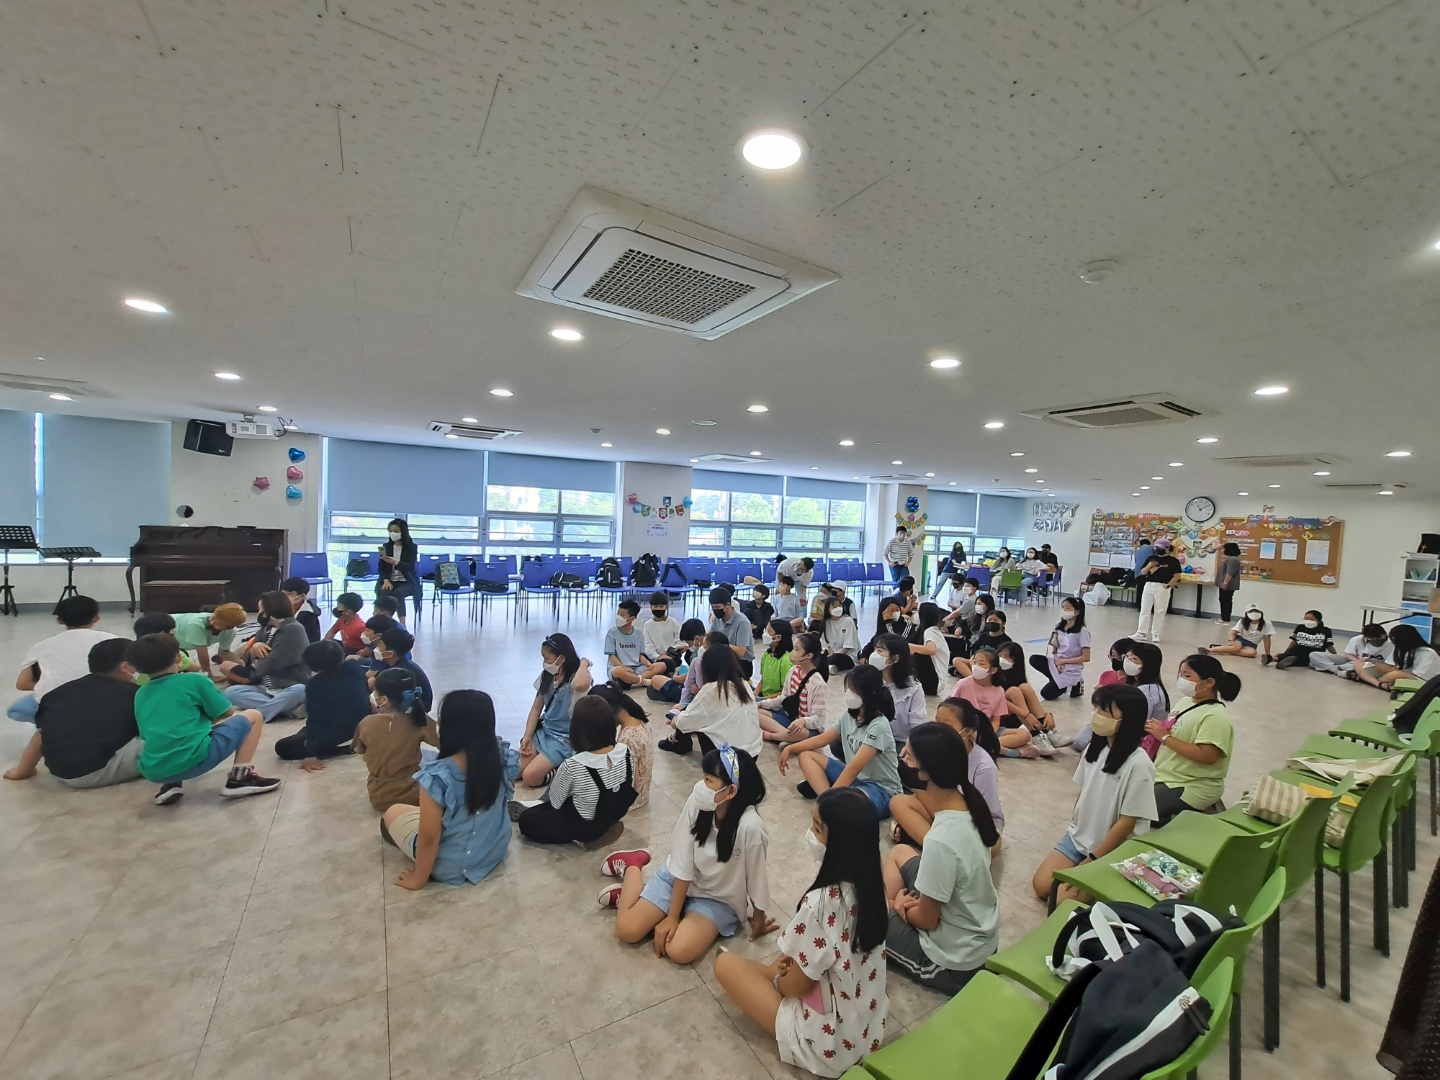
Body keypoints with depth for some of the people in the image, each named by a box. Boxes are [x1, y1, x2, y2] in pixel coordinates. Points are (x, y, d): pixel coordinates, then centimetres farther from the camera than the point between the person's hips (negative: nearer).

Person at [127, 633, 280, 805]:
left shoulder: (140, 694, 18)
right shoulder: (195, 680, 3)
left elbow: (149, 735, 28)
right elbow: (228, 713, 11)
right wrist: (208, 717, 34)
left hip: (153, 772, 6)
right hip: (195, 759, -6)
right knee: (253, 716, 11)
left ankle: (170, 785, 14)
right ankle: (239, 779, 0)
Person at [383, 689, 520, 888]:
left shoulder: (437, 776, -32)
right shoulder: (504, 757, -19)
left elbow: (429, 837, -22)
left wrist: (418, 880, -7)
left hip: (453, 866, -5)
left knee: (393, 813, 16)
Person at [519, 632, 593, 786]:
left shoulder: (575, 678, -18)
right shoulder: (547, 676, 4)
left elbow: (580, 685, -46)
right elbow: (536, 708, 7)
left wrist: (584, 662, -28)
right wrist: (527, 736, -4)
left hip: (565, 738, -7)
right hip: (544, 731, 7)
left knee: (530, 777, -20)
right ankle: (546, 760, 12)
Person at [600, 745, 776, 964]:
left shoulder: (749, 827, -35)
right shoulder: (697, 801, -25)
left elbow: (756, 881, -18)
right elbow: (684, 864, -16)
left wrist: (759, 922, -2)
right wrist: (672, 916, -13)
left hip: (718, 900, -2)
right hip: (678, 878, 2)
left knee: (678, 951, -23)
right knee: (627, 930, -5)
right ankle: (633, 864, 22)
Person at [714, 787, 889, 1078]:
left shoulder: (822, 903, -36)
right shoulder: (871, 884, -13)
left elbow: (795, 986, -18)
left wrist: (772, 972, 1)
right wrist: (793, 957, -2)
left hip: (828, 1045, -7)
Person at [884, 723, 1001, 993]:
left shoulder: (942, 841, -36)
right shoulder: (966, 801, -14)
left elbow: (927, 919, -21)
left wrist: (900, 905, 0)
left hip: (954, 960, -6)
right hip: (981, 936, 7)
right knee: (899, 852, 18)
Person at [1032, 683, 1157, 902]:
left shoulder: (1138, 764, -23)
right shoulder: (1094, 748, -2)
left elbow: (1126, 823, -18)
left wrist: (1092, 861, -15)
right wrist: (1073, 829, 6)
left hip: (1113, 850, -6)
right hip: (1078, 837, 6)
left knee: (1063, 899, -15)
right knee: (1041, 886, -3)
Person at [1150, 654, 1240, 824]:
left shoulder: (1215, 716, -18)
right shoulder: (1184, 701, 6)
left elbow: (1207, 756, -26)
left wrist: (1164, 737, -23)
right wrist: (1157, 730, -1)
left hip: (1193, 787, -8)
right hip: (1164, 774, 9)